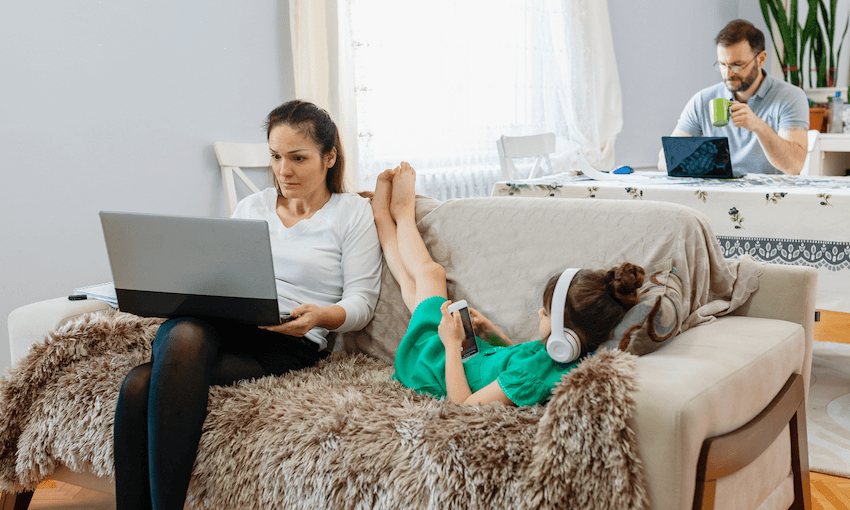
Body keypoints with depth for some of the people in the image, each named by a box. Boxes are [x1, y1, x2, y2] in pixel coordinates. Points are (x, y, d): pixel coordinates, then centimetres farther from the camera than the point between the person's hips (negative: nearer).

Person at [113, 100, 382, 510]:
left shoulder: (353, 212, 11)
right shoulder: (251, 207, 24)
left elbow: (361, 301, 4)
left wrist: (321, 316, -19)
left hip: (288, 342, -4)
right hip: (218, 325, 4)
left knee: (146, 385, -32)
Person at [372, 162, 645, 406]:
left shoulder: (534, 372, -45)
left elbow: (461, 404, -37)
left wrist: (453, 343, -29)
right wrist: (493, 332, -3)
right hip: (466, 356, 6)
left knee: (430, 273, 11)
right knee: (412, 283, 19)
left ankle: (403, 211, 40)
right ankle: (381, 212, 45)